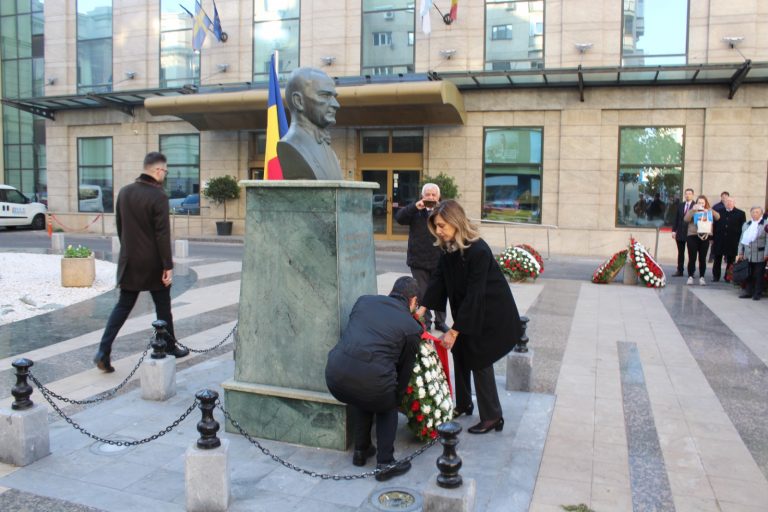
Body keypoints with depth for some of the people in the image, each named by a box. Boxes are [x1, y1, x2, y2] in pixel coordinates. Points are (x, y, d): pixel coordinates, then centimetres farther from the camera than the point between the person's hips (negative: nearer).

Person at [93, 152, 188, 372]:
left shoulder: (124, 192, 5)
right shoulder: (158, 196, -17)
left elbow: (119, 226, 12)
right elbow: (162, 234, -18)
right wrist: (168, 266, -14)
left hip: (129, 261, 6)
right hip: (153, 263, -5)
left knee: (123, 306, 11)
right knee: (163, 307, 11)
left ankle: (103, 352, 2)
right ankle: (169, 348, 24)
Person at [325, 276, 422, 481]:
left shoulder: (364, 300, 19)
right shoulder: (412, 328, 10)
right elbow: (405, 370, 17)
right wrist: (396, 400, 35)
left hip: (335, 374, 4)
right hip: (372, 378, -3)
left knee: (359, 401, 36)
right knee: (387, 409, 29)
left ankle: (361, 451, 42)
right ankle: (385, 463, 23)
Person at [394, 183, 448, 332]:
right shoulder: (415, 210, 3)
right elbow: (399, 218, -12)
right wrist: (415, 207, -23)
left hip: (439, 261, 1)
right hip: (419, 261, 0)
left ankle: (440, 321, 25)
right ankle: (425, 322, 17)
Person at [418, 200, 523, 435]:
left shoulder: (478, 251, -29)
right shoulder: (449, 248, -4)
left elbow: (474, 294, -28)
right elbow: (438, 279, -5)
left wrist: (455, 330, -25)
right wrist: (423, 307, -17)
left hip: (491, 314, -8)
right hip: (466, 310, 8)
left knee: (479, 360, -3)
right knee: (460, 352, 13)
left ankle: (492, 417, 11)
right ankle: (463, 404, 30)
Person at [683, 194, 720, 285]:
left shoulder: (708, 211, 11)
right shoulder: (692, 211, 8)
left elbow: (717, 217, -4)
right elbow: (686, 219, -9)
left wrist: (709, 211, -17)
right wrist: (693, 209, -18)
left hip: (704, 237, 1)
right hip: (692, 236, -1)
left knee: (702, 258, 2)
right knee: (692, 258, -3)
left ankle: (701, 277, 9)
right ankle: (690, 277, 4)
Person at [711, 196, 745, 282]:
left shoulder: (740, 214, 4)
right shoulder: (718, 212, 7)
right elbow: (714, 225, 7)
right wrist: (712, 237, 1)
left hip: (732, 242, -1)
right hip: (719, 241, 1)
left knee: (730, 260, 5)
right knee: (717, 260, 6)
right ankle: (716, 276, 15)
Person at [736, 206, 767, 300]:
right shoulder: (746, 225, 15)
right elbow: (742, 240, 16)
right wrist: (740, 253, 12)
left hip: (760, 256, -5)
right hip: (747, 255, 5)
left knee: (759, 275, 2)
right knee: (748, 275, 9)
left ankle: (758, 293, 9)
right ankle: (748, 292, 17)